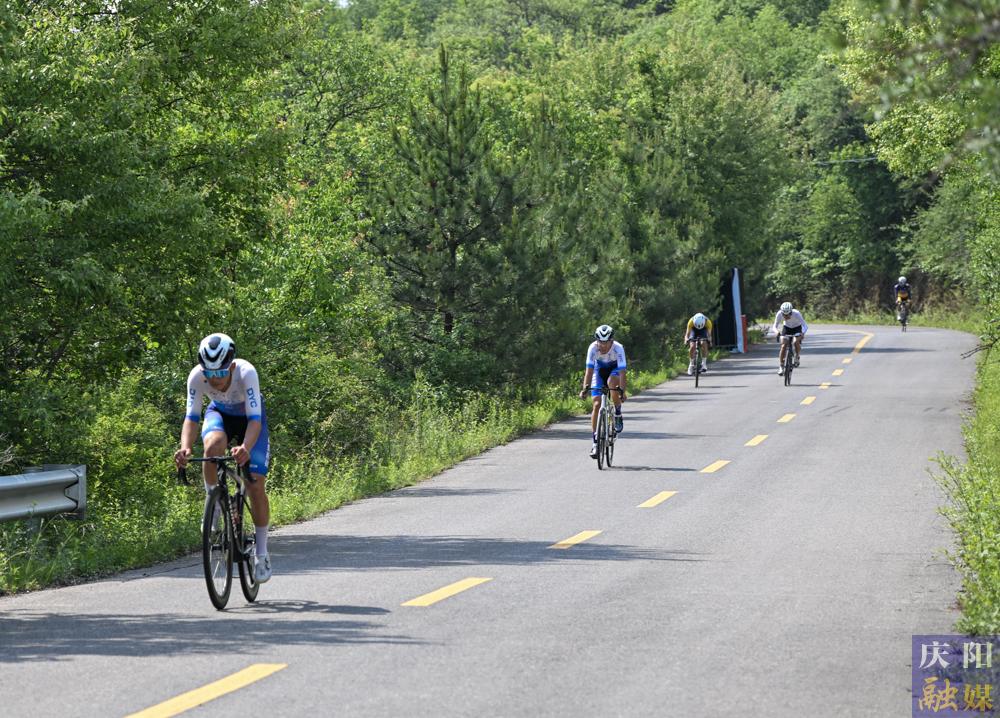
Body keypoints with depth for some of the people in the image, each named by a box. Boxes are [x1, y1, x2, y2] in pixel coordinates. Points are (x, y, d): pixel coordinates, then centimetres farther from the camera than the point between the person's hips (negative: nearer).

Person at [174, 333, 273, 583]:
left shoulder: (246, 373, -39)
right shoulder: (197, 377, -31)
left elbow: (254, 420, -42)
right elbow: (191, 418, -30)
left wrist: (245, 448, -61)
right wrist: (185, 448, -50)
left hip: (248, 416, -1)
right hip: (220, 413, 2)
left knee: (255, 485, -12)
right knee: (213, 445, -36)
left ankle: (261, 552, 5)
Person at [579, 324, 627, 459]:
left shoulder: (618, 348, -33)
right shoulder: (593, 348, -29)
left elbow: (622, 372, -37)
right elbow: (589, 370, -30)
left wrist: (622, 391, -49)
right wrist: (585, 388, -42)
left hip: (614, 369, -1)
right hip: (599, 369, 1)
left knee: (612, 381, -37)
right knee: (597, 404, -11)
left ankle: (618, 415, -14)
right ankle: (595, 442, -4)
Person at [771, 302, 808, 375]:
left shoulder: (796, 314, -36)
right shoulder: (779, 314, -30)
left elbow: (805, 326, -38)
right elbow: (775, 326, -24)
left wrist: (803, 333, -59)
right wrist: (776, 331, -47)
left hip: (797, 328, -1)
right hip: (786, 327, 1)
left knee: (796, 342, -26)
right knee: (783, 346, -15)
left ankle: (797, 357, 4)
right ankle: (781, 367, -9)